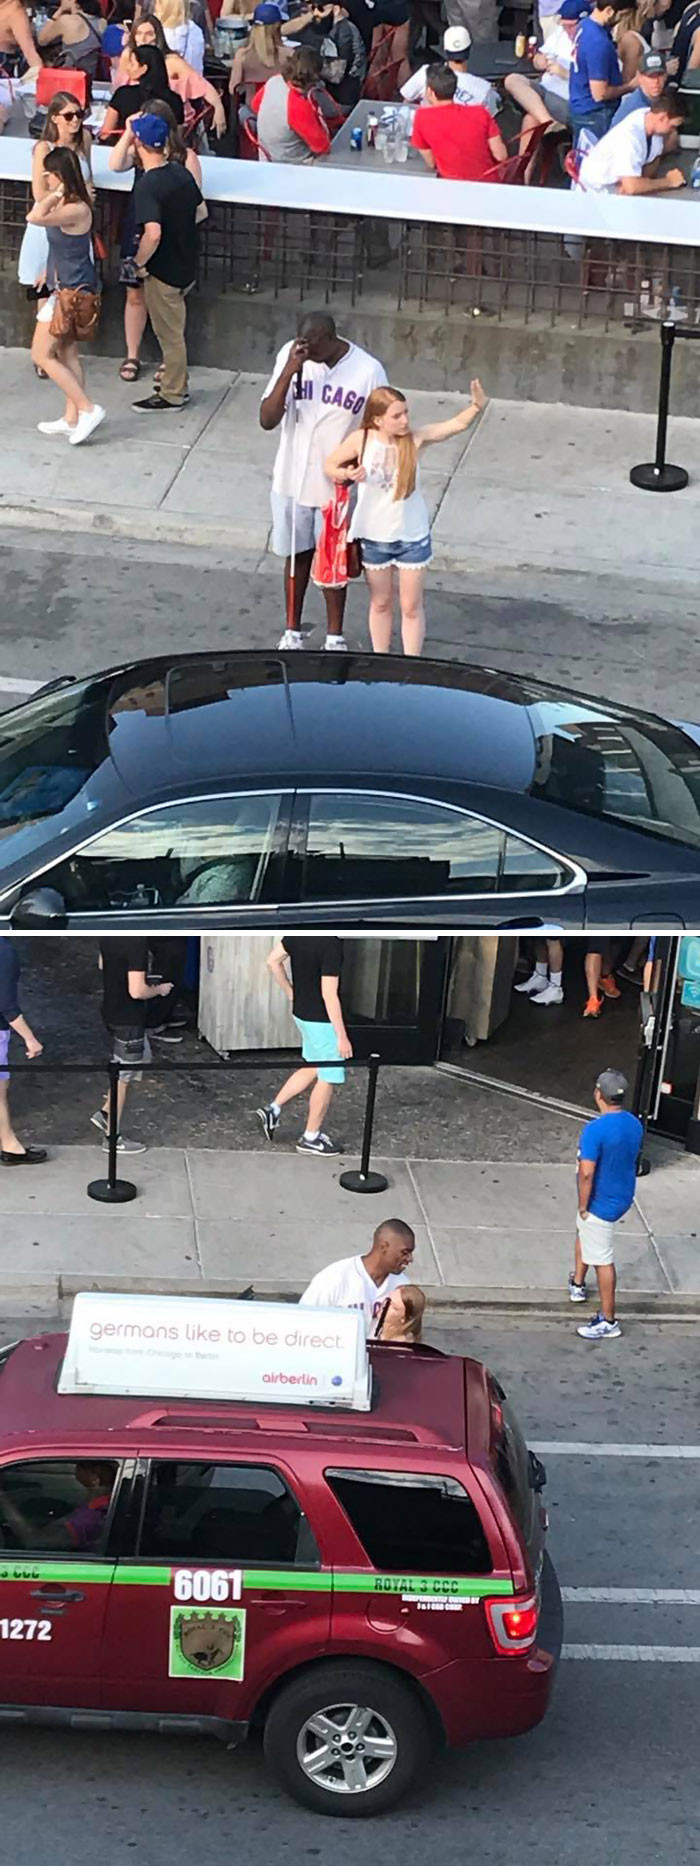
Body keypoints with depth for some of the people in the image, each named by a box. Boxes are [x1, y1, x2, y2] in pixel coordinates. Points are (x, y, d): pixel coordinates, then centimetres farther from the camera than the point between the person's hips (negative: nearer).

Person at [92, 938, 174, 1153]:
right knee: (122, 1076, 5)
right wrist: (159, 990, -9)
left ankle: (105, 1112, 25)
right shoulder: (137, 942, -27)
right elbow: (136, 991, -27)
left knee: (142, 1057, 24)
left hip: (112, 1012, 9)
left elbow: (102, 966, 17)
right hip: (128, 1018, -9)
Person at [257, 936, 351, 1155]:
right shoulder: (331, 944, -27)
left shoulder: (299, 933, -4)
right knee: (327, 1079, 8)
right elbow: (329, 994, -26)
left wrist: (291, 993, 15)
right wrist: (342, 1036, -20)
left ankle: (273, 1110, 23)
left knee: (314, 1069, 25)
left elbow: (273, 961, 7)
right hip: (322, 1019, -8)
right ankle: (310, 1138, 19)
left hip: (302, 1012, 8)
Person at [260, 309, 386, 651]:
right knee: (297, 556, 17)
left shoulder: (368, 371, -18)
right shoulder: (290, 356, -13)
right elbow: (267, 420, -18)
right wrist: (289, 371, -28)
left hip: (338, 486, -2)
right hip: (292, 480, 2)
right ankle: (292, 632, 33)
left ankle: (335, 637, 28)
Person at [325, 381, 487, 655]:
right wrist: (346, 474, -23)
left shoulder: (416, 439, -14)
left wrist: (477, 405, -37)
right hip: (374, 537, 0)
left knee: (411, 606, 9)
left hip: (412, 537, 0)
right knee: (380, 603, 17)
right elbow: (329, 465, -1)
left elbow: (459, 423, -17)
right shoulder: (361, 440, -14)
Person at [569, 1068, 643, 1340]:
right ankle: (577, 1284, 48)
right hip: (623, 1197, 8)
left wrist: (583, 1207, -14)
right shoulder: (635, 1125, -2)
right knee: (584, 1233, 31)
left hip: (602, 1203, -8)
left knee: (602, 1260, 3)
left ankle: (608, 1321, 11)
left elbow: (586, 1173, -28)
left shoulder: (596, 1129, -28)